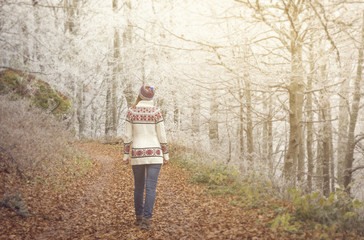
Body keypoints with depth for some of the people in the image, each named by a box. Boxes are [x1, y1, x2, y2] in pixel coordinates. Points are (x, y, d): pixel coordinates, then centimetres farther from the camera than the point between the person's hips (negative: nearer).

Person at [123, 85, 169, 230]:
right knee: (151, 188, -3)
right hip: (154, 154, -2)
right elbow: (161, 135, -5)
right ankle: (147, 220, -11)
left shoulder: (131, 111, -3)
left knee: (138, 187, 17)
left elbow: (128, 136, -2)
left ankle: (139, 217, 25)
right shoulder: (156, 111, -6)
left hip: (137, 154, 2)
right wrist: (166, 155, 4)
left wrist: (126, 155, 6)